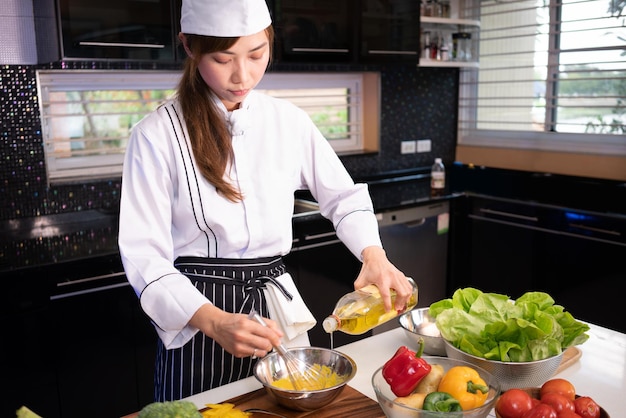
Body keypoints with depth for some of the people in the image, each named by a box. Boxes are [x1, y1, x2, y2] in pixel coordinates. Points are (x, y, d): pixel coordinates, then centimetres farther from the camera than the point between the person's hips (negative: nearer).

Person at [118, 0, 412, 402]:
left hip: (276, 306, 4)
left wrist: (374, 254, -13)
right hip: (197, 321, -3)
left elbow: (344, 196, 6)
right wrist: (215, 322, -29)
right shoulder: (158, 135, -14)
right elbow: (144, 255, -15)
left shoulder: (288, 120, -3)